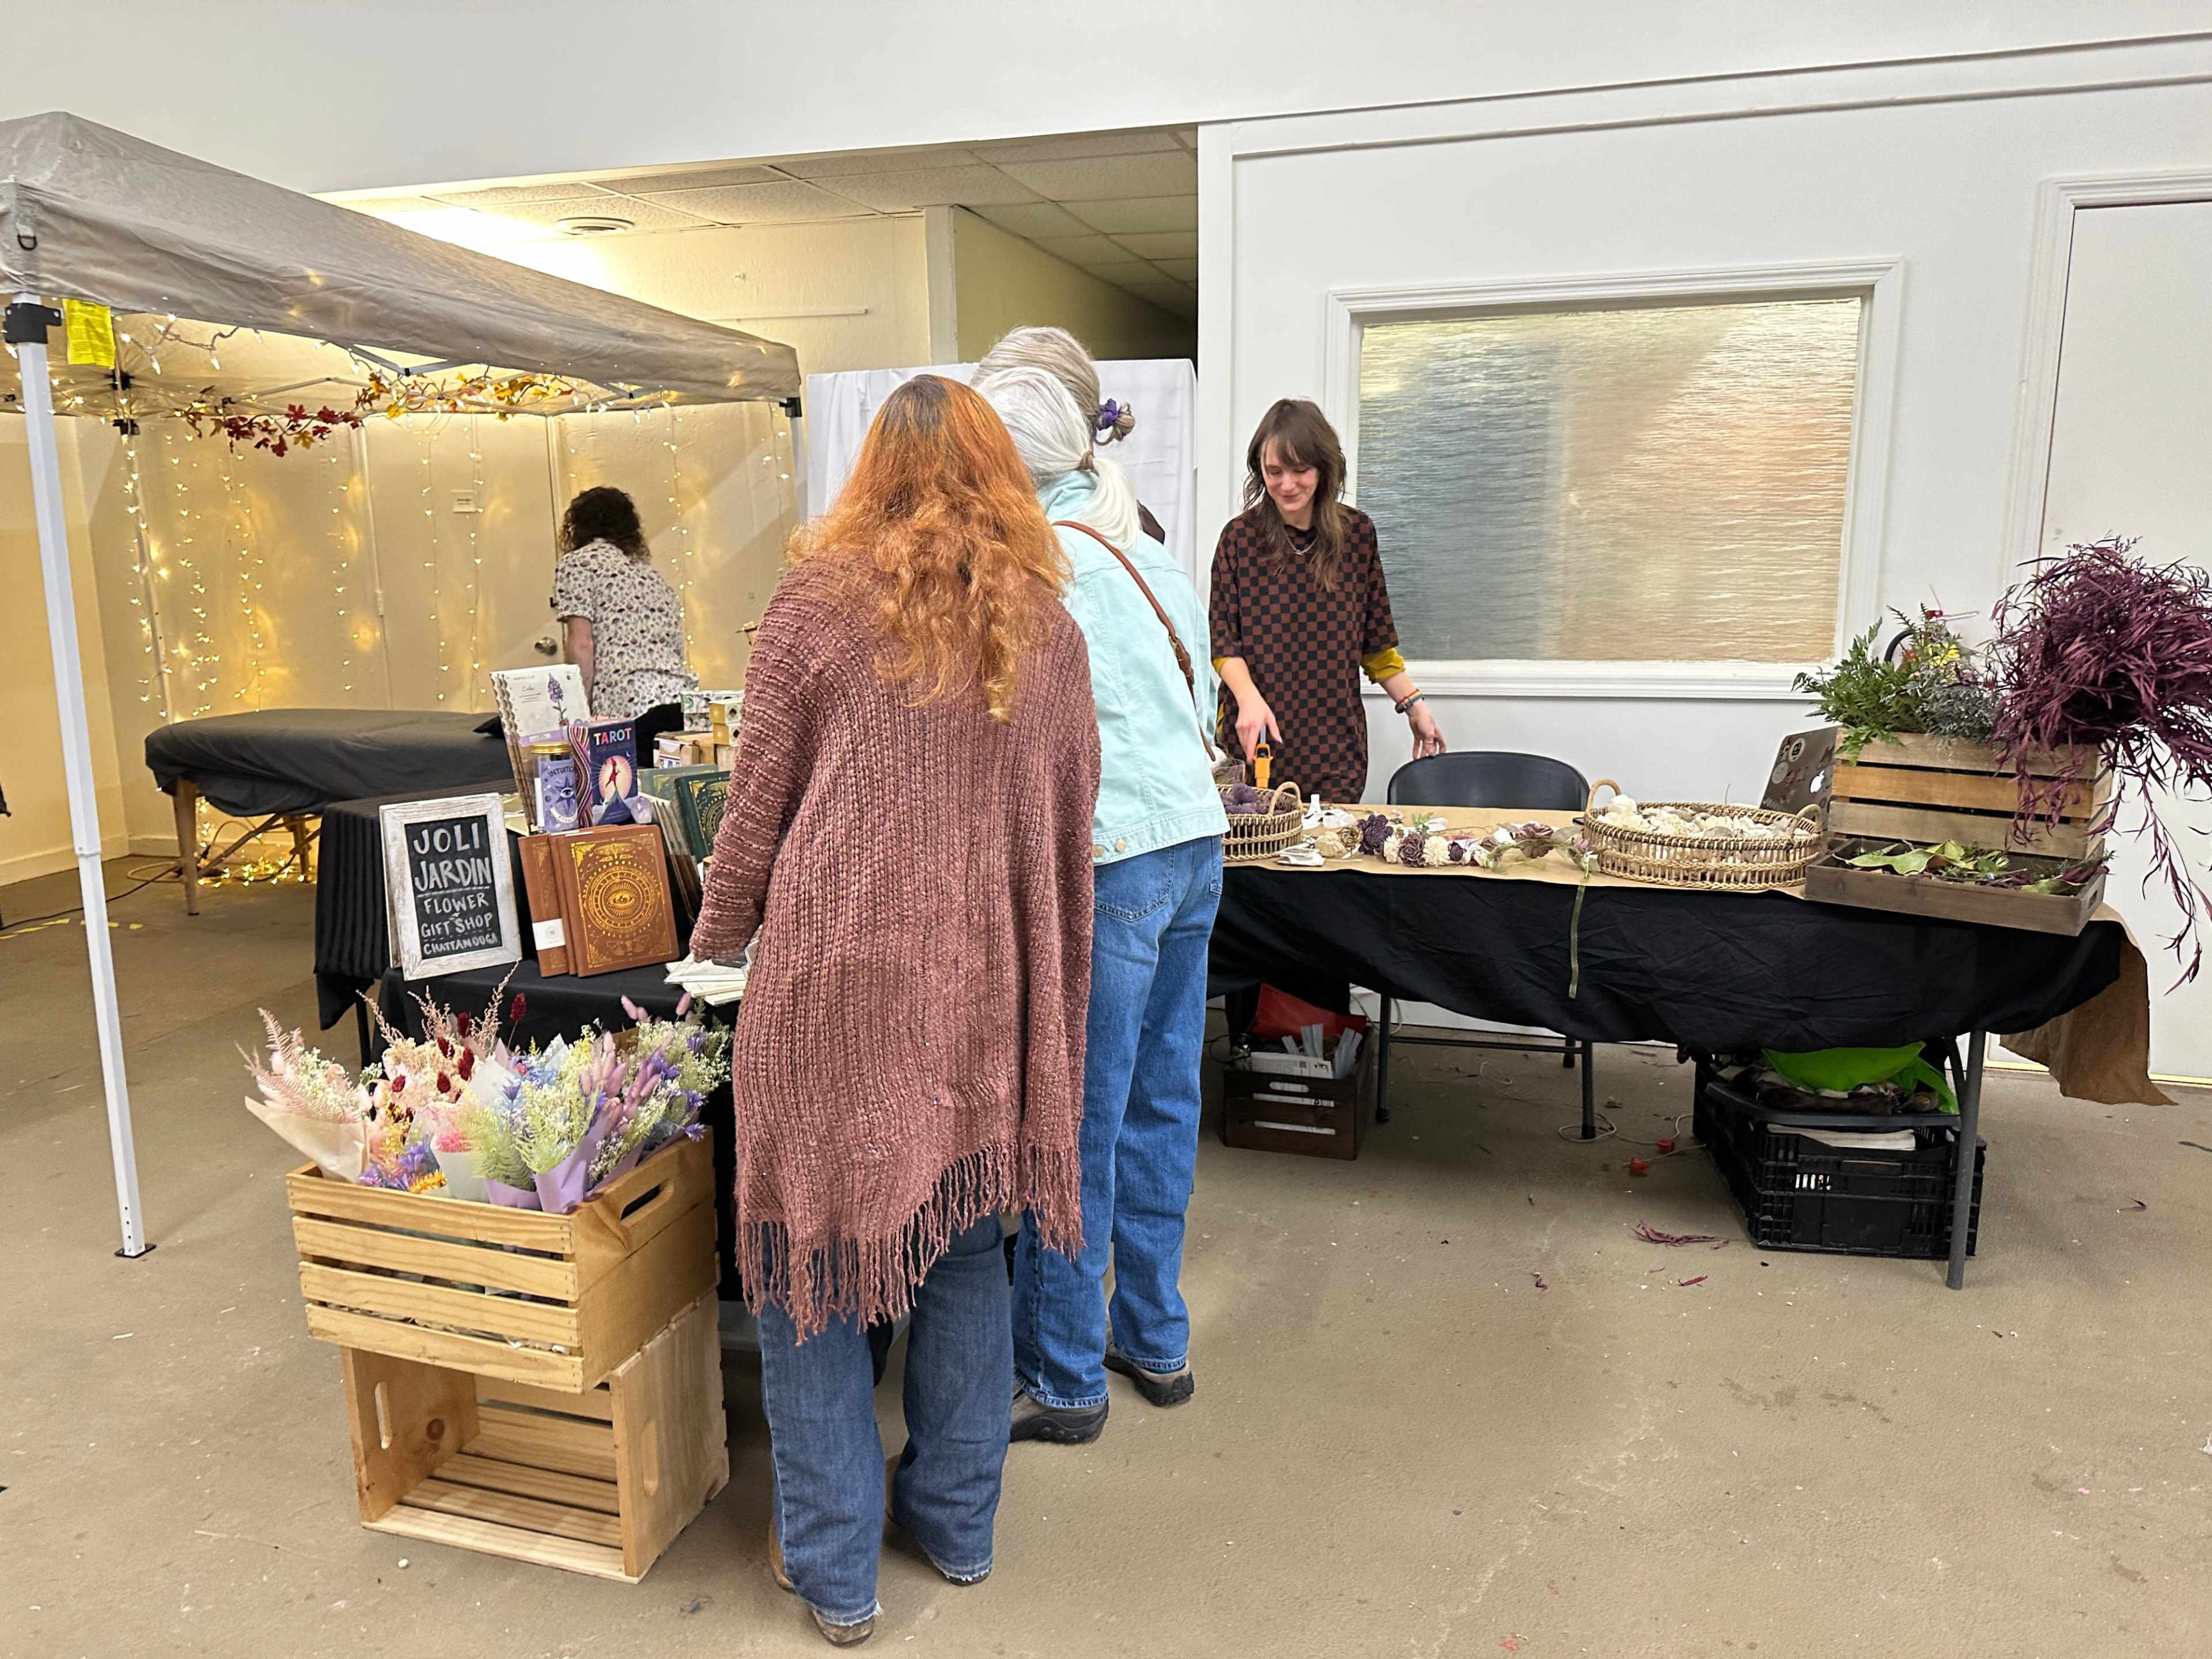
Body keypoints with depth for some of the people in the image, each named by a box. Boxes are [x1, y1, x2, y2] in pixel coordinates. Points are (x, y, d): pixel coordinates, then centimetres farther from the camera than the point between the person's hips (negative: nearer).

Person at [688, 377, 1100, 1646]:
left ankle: (835, 1565, 23)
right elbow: (1070, 830, 11)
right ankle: (959, 1520, 34)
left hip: (834, 977, -4)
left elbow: (755, 812, -1)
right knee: (964, 1240, 18)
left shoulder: (819, 605, -4)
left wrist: (715, 944, 14)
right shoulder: (1050, 630, 7)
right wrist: (1053, 989, 22)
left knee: (813, 1251, 10)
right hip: (983, 986, 4)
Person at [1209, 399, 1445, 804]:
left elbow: (1375, 641, 12)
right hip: (1253, 741, -1)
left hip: (1334, 742, 1)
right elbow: (1222, 639, -2)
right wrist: (1249, 698, -18)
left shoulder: (1356, 533, 5)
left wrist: (1414, 706, 9)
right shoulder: (1239, 537, 1)